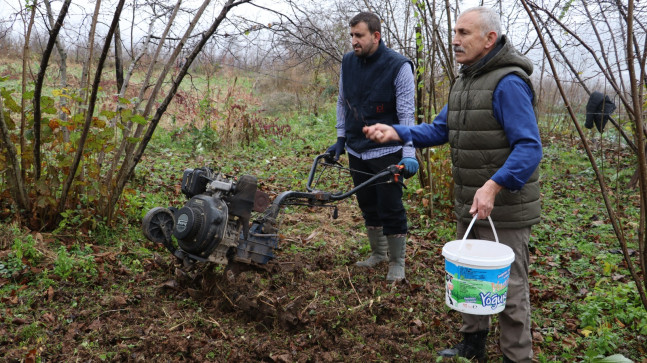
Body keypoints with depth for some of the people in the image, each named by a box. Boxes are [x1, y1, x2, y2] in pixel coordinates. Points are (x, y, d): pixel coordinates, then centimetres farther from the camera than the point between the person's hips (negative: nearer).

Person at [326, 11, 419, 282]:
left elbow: (406, 113, -15)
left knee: (391, 208, 0)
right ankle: (378, 253, 34)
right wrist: (341, 139, 13)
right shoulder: (348, 62, 2)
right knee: (368, 206, 16)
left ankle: (397, 262, 17)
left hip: (386, 152, -5)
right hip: (356, 151, 6)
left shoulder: (399, 66, -13)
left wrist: (408, 154, -23)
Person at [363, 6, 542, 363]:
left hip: (503, 207, -9)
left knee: (507, 286, 3)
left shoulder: (508, 83, -18)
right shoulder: (464, 80, 11)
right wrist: (396, 132, -2)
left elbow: (529, 147, -24)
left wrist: (494, 186, -35)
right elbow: (440, 129, 12)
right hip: (468, 204, 9)